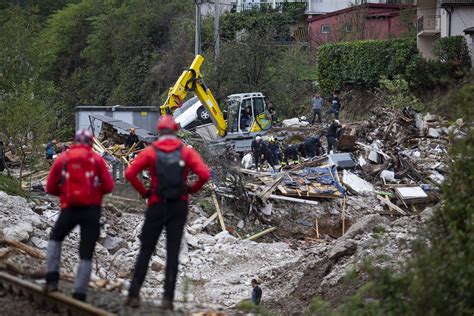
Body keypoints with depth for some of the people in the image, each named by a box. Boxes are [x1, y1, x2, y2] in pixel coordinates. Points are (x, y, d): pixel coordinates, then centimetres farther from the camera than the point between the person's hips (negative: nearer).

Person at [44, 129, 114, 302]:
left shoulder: (62, 159, 6)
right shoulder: (96, 159, 3)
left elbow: (50, 188, 8)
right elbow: (109, 186, 0)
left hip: (70, 208, 1)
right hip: (92, 209, -1)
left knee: (55, 239, 24)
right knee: (86, 254, 4)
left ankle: (52, 279, 8)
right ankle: (80, 294, -1)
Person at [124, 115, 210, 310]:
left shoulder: (150, 152, -1)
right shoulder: (187, 152, 1)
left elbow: (130, 173, -11)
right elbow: (205, 174, -10)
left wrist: (143, 191, 1)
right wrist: (191, 189, 6)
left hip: (156, 206, 0)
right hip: (179, 207, 0)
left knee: (145, 251, 7)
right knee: (173, 252, 4)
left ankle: (133, 295, 3)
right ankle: (168, 299, -2)